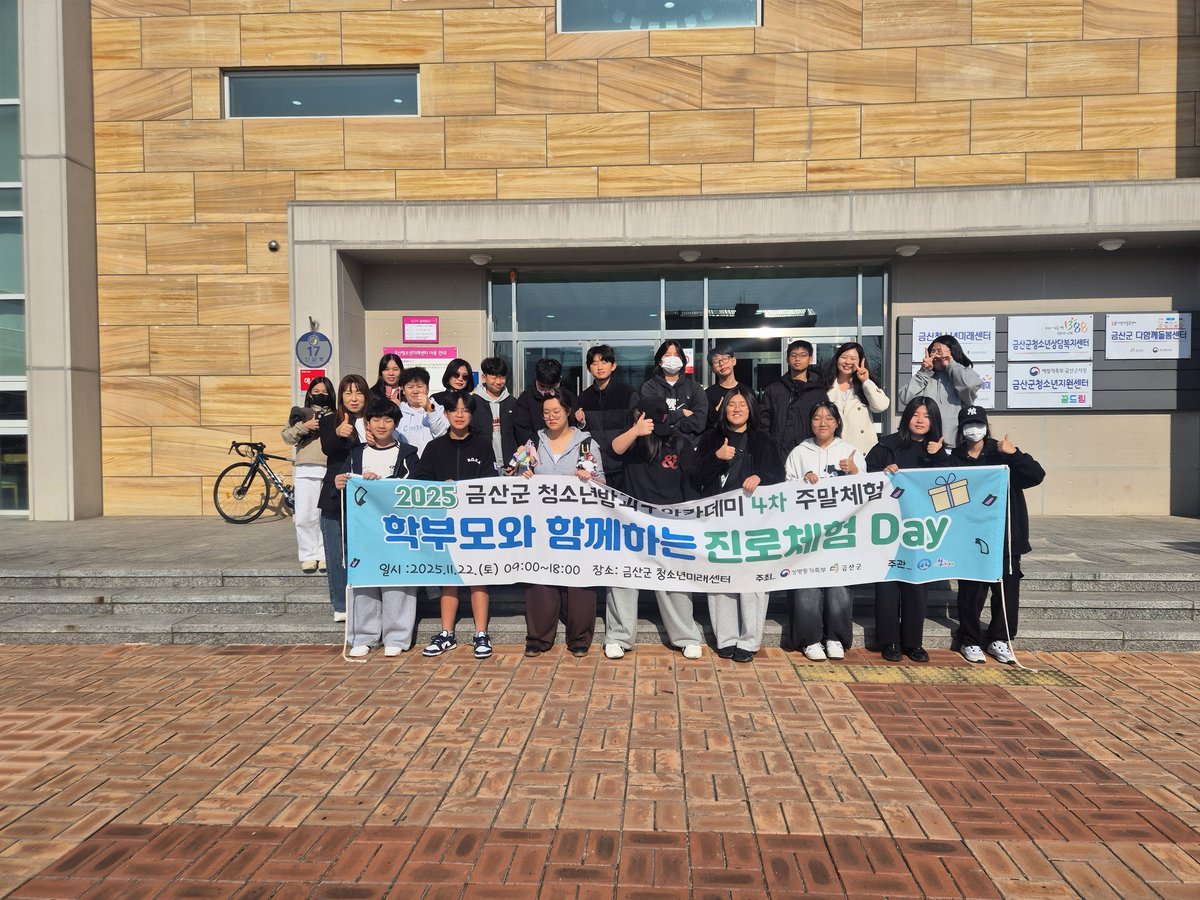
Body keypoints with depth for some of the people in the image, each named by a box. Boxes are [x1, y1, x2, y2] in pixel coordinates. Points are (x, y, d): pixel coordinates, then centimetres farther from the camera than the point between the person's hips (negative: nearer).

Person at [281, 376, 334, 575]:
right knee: (305, 517, -2)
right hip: (306, 471, 1)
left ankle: (324, 554, 10)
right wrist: (304, 426, -8)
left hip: (330, 471, 0)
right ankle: (308, 556, 7)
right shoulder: (301, 413, 16)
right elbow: (287, 437, 6)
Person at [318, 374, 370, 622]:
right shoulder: (329, 422, 6)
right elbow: (327, 448, -15)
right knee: (337, 556, 6)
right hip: (335, 497, 1)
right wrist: (338, 433, -34)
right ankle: (341, 606, 16)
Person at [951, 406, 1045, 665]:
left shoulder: (1002, 455, 5)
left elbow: (1036, 476, -6)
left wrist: (1014, 454, -19)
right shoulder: (955, 460, 4)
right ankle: (970, 641, 16)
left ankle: (999, 640, 21)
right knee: (972, 592, 1)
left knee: (1008, 591, 5)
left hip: (1005, 538, 1)